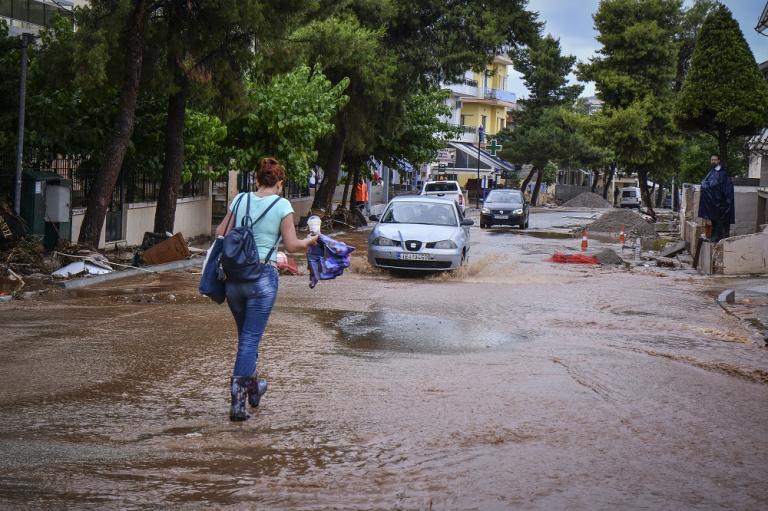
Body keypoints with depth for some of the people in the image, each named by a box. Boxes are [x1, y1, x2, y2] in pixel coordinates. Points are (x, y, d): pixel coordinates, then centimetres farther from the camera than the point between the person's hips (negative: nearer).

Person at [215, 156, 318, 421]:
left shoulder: (240, 199, 5)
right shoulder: (282, 205, -4)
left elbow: (221, 233, 8)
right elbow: (292, 245, -3)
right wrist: (310, 241, 16)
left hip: (234, 275, 4)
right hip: (263, 277, -4)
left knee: (245, 335, 21)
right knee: (250, 338, -1)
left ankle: (252, 386, 37)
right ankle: (238, 401, -5)